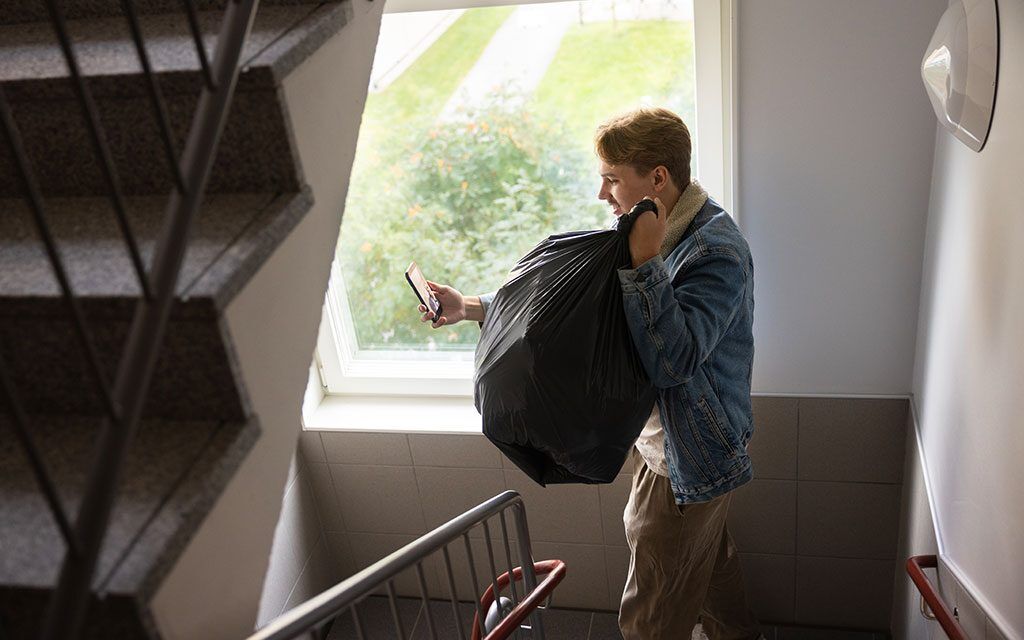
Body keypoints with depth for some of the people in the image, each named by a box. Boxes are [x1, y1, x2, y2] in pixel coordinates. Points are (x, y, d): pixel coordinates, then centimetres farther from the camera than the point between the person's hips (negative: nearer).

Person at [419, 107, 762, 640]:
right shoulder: (655, 233, 2)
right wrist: (473, 308, 4)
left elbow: (671, 361, -36)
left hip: (688, 460, -9)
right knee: (709, 564, 30)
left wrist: (643, 261, -37)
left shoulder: (717, 250, -27)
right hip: (661, 439, 9)